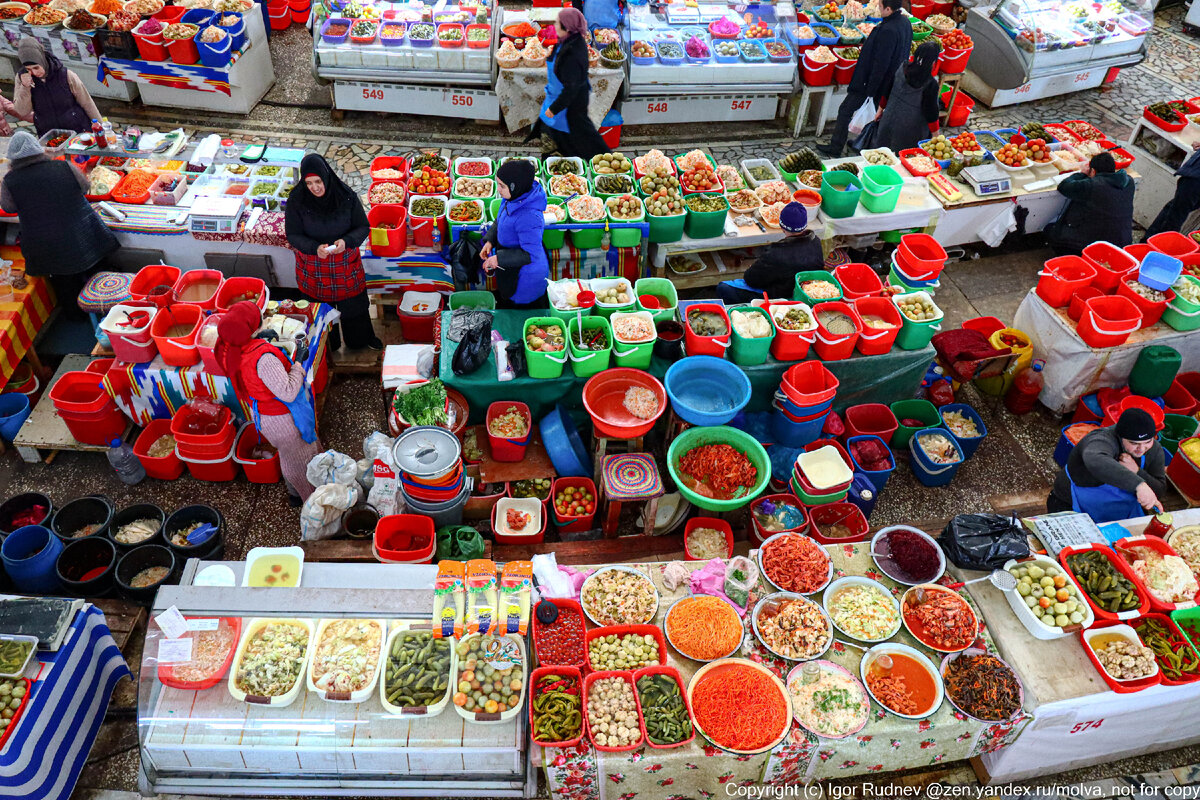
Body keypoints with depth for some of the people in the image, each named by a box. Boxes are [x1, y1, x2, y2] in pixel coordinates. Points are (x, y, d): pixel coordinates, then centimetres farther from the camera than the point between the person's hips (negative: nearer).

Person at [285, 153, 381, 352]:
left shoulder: (346, 196, -17)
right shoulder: (297, 199, -17)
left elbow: (363, 227, -10)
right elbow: (293, 235, -12)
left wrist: (346, 241, -30)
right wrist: (314, 248, -31)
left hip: (346, 264, 0)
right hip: (313, 267, 0)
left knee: (354, 304, 20)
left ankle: (362, 338, 47)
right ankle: (327, 346, 44)